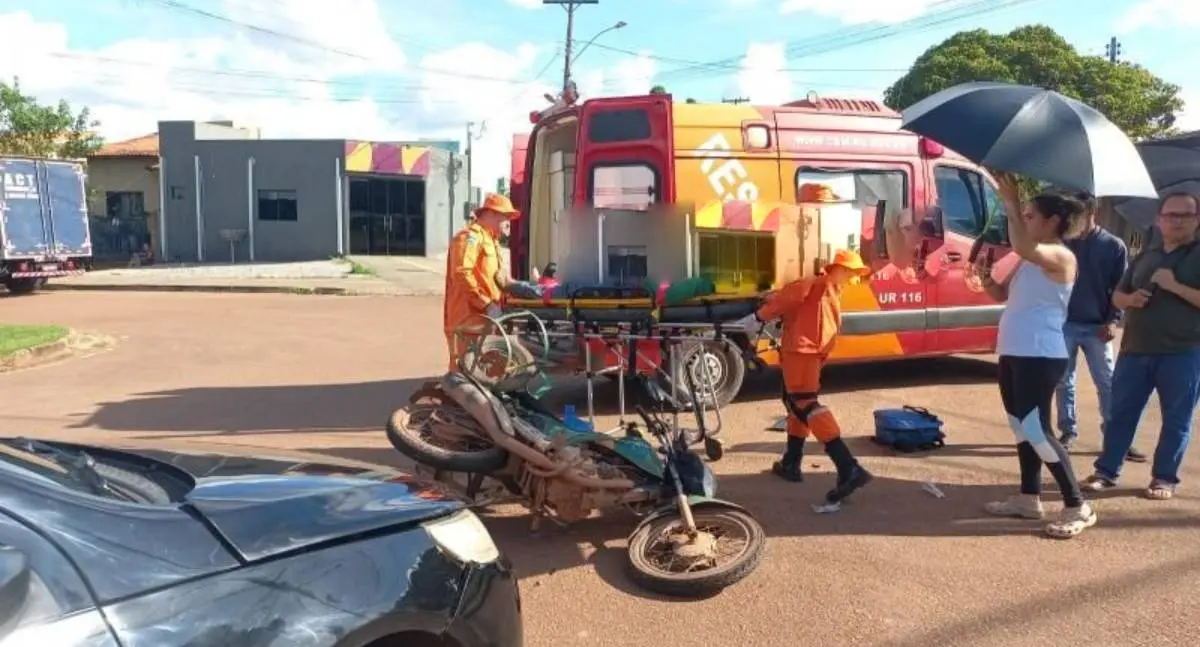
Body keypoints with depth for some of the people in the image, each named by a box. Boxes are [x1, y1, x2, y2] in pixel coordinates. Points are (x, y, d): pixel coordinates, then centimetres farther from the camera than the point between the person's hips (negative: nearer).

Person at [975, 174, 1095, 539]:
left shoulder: (1060, 257, -13)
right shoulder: (1029, 260, 15)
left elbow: (1023, 247, -35)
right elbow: (1002, 295, 22)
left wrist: (1010, 202, -32)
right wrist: (986, 279, 1)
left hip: (1040, 356, -10)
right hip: (1012, 353, 10)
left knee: (1036, 430, -9)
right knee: (1021, 427, 15)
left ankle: (1078, 508, 0)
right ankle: (1029, 499, 25)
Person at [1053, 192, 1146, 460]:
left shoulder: (1114, 246, 1)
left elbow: (1121, 288, 1)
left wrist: (1112, 321, -8)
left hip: (1096, 326, -1)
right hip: (1064, 324, 1)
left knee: (1107, 383, 3)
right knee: (1064, 382, 6)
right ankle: (1068, 432, 16)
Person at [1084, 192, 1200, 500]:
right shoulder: (1144, 257, 15)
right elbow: (1117, 296, 19)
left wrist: (1175, 286, -18)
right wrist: (1130, 299, -2)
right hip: (1135, 349, 4)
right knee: (1121, 413, 7)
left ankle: (1165, 478, 15)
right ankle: (1107, 471, 14)